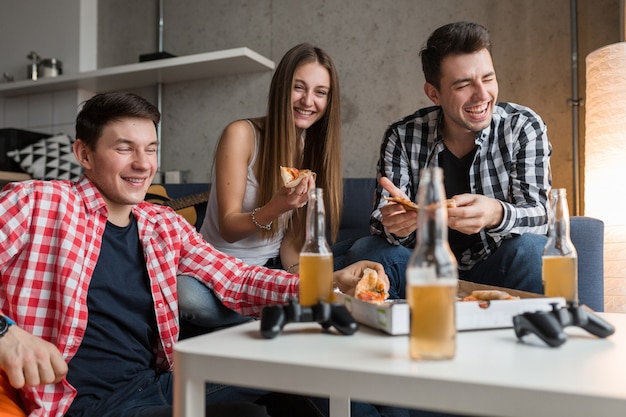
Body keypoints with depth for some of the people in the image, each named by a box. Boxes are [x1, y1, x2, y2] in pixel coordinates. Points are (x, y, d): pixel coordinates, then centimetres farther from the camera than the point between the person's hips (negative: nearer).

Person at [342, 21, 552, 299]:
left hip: (494, 271, 0)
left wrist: (496, 214, -39)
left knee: (533, 249, -31)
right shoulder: (403, 137, -7)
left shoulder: (524, 127, -8)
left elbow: (538, 215, -15)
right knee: (365, 251, -24)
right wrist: (394, 224, -36)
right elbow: (382, 221, -10)